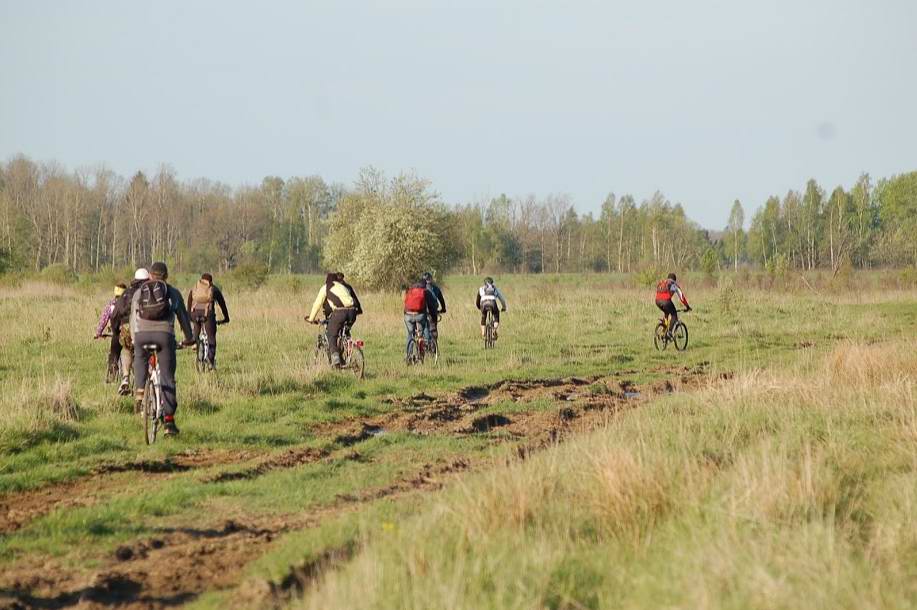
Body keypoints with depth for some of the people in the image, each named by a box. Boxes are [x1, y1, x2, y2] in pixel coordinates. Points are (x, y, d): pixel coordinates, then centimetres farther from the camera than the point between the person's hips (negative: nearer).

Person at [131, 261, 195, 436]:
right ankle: (168, 420, 1)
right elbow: (183, 316, 23)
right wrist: (189, 338, 38)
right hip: (165, 333, -1)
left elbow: (133, 317, 26)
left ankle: (140, 389, 11)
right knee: (167, 378, 4)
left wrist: (134, 339, 39)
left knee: (140, 359, 34)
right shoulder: (173, 292, 18)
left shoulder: (139, 292, 21)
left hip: (142, 333, 1)